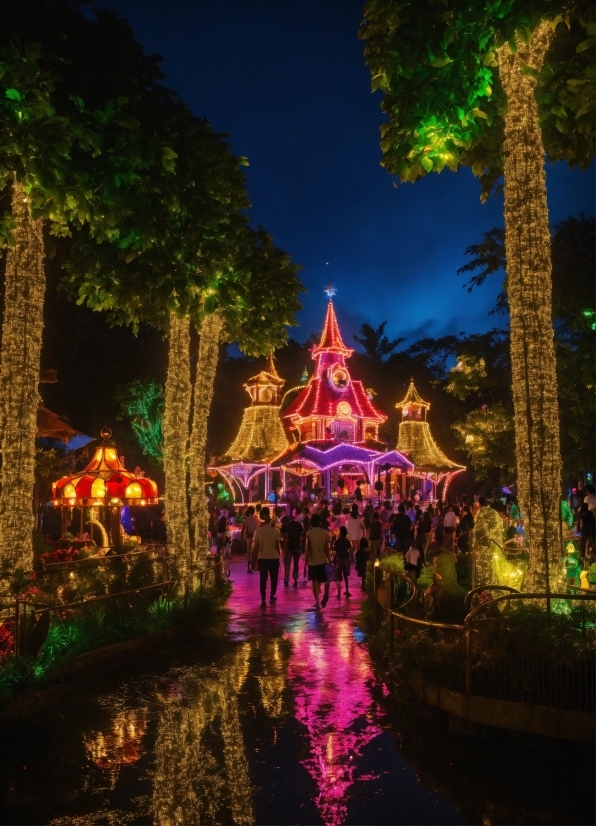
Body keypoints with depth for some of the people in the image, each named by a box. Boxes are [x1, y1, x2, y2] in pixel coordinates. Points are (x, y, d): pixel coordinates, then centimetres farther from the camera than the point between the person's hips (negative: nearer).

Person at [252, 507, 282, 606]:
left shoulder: (258, 531, -4)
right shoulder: (275, 531, -8)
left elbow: (255, 546, -2)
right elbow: (278, 545, -6)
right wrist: (279, 553, 10)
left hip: (262, 558, 1)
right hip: (274, 557, -1)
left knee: (263, 578, 8)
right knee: (274, 578, 15)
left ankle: (263, 599, 5)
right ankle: (272, 597, 20)